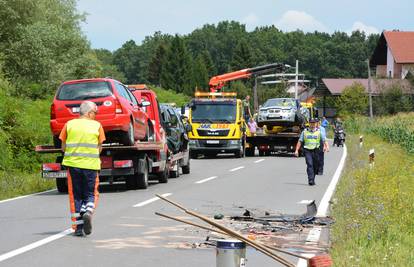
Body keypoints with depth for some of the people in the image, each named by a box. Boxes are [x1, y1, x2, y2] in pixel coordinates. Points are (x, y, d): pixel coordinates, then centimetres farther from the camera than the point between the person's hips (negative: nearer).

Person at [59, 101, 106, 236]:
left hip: (73, 164, 1)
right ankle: (88, 212, -19)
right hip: (91, 164, -1)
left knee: (76, 196, 8)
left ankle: (78, 227, 4)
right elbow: (99, 148, 4)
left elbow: (63, 147, 6)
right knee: (90, 194, 11)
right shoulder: (97, 125, 1)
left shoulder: (69, 124, 5)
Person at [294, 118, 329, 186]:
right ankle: (310, 180, -20)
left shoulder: (319, 132, 6)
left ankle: (313, 180, 25)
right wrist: (297, 150, 2)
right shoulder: (305, 132, 8)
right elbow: (300, 141, 10)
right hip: (307, 150, -1)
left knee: (315, 166, 7)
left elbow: (324, 140, 0)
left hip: (316, 151, 1)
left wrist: (326, 146, -20)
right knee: (309, 165, -16)